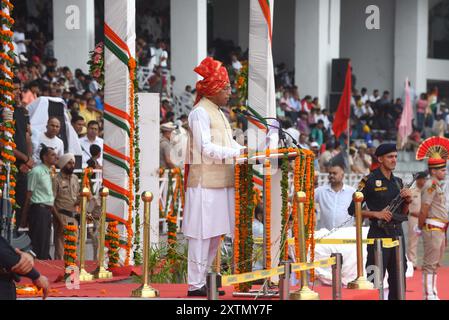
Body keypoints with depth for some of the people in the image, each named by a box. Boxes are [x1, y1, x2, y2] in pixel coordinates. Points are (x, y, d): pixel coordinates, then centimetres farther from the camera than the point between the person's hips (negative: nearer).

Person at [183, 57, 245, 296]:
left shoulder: (218, 113, 19)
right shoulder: (200, 113, -10)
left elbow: (229, 143, 18)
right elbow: (205, 148, -17)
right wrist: (235, 153, -20)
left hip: (219, 182, 9)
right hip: (205, 182, -9)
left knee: (215, 234, 11)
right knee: (202, 234, -6)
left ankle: (201, 281, 17)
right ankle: (194, 285, -1)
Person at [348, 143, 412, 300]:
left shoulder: (398, 182, 14)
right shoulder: (369, 181, -5)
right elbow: (353, 209, -8)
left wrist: (407, 200, 0)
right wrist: (376, 214, -17)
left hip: (397, 233, 7)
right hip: (378, 233, -7)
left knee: (398, 279, 10)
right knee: (375, 280, -8)